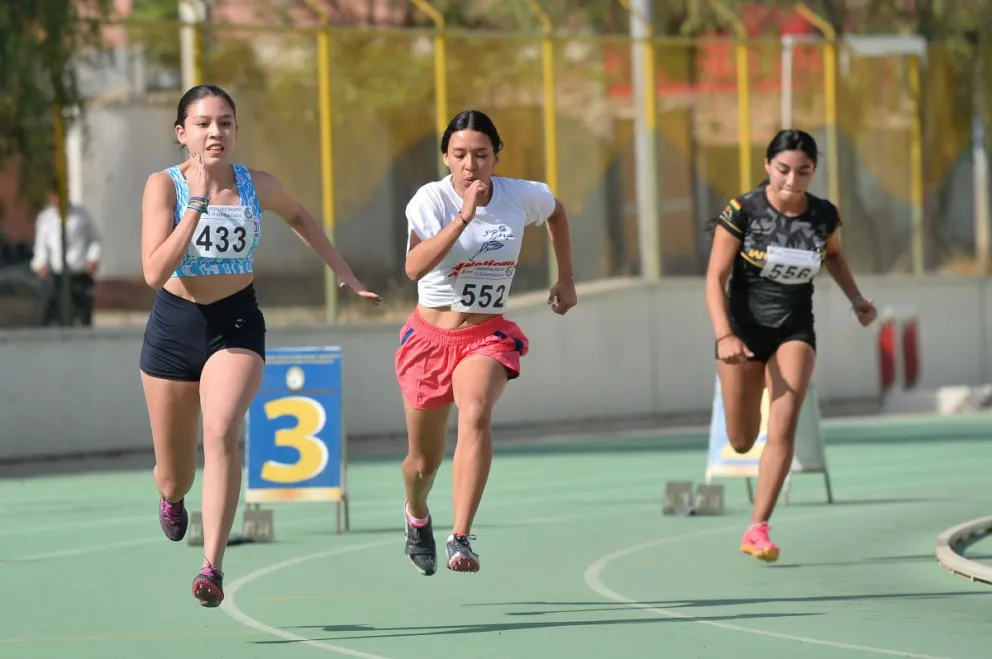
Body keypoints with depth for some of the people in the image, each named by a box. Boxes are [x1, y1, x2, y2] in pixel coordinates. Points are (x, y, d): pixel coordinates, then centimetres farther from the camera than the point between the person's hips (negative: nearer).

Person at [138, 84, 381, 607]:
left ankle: (213, 566, -30)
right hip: (173, 328, 0)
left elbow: (298, 216, 19)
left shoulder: (258, 187, -5)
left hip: (237, 327, 0)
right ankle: (171, 498, 52)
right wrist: (197, 203, -27)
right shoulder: (164, 186, -13)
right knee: (174, 476, 12)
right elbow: (154, 273, -23)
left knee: (222, 433, -29)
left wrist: (343, 273, 18)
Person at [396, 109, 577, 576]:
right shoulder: (432, 199, -15)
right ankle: (417, 515, 47)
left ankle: (460, 539, -35)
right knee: (424, 461, 11)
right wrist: (463, 217, -39)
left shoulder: (522, 196, -6)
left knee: (475, 415, -32)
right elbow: (415, 266, -33)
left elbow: (556, 211, 20)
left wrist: (566, 279, 18)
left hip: (488, 335, 0)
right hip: (430, 333, 0)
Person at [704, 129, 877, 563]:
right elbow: (715, 278, -16)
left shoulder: (823, 216, -6)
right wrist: (724, 336, -28)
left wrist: (855, 298, 3)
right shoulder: (742, 211, -16)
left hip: (795, 331, 1)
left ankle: (757, 530, -13)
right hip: (744, 327, -1)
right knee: (741, 442, 9)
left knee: (783, 428, -16)